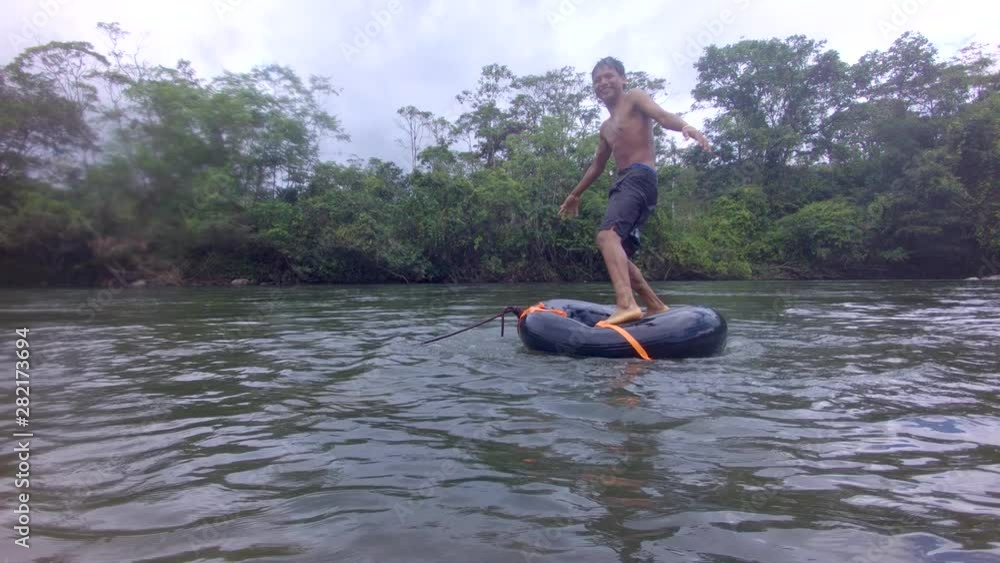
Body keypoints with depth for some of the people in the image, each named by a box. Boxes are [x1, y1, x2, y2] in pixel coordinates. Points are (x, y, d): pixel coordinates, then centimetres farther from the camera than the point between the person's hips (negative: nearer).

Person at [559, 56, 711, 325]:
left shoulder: (634, 98, 7)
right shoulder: (606, 128, 29)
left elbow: (661, 115, -13)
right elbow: (597, 165, 40)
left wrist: (684, 126, -35)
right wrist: (575, 194, 47)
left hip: (640, 178, -9)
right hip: (623, 183, 9)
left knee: (607, 235, -32)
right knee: (618, 255, 9)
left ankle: (626, 303, -47)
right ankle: (655, 306, 17)